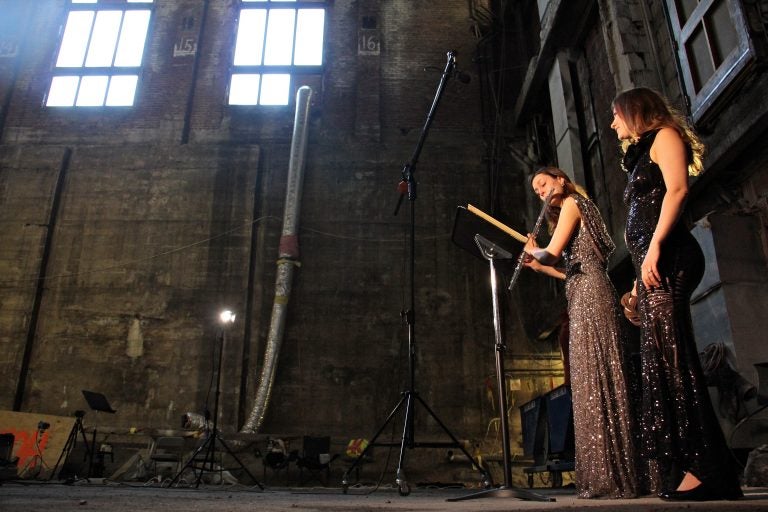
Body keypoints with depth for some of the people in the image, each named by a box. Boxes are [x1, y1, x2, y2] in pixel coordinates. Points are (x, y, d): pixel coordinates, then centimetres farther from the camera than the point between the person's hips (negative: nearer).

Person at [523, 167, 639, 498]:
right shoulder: (574, 210, 29)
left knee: (595, 377, -14)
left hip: (589, 292, -10)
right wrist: (540, 268, 22)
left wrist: (533, 250, 10)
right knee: (592, 379, 5)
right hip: (584, 294, 10)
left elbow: (551, 253, -10)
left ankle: (611, 476, -15)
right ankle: (606, 475, 6)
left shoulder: (571, 203, 2)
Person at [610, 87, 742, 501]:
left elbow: (677, 188, -12)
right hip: (653, 263, 9)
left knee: (669, 354, -15)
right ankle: (682, 468, 5)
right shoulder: (641, 156, 29)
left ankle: (704, 468, -13)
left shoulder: (664, 135, 5)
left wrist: (655, 246, -22)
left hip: (667, 258, -9)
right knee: (659, 357, 3)